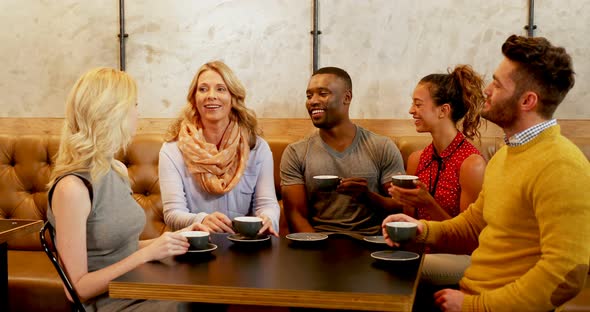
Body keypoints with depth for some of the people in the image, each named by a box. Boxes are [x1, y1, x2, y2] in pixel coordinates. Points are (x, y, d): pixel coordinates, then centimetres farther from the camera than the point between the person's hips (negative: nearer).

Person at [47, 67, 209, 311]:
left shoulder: (118, 170, 7)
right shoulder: (72, 188, -18)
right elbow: (76, 289, -16)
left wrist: (174, 239, 2)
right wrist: (147, 253, -21)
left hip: (138, 291, 7)